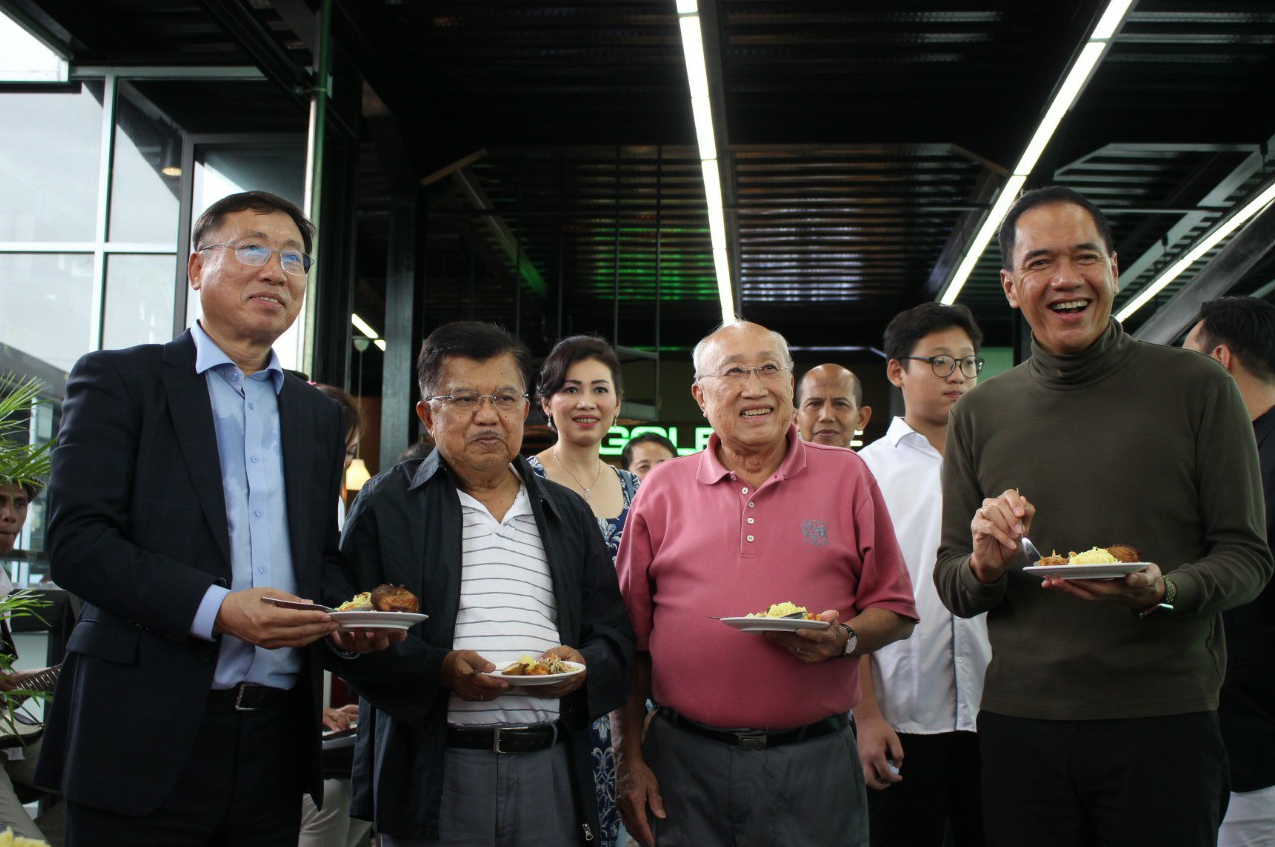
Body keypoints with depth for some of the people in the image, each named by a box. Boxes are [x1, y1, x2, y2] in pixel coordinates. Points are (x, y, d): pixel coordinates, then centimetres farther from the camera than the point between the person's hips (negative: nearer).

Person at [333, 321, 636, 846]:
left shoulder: (569, 514, 13)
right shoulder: (386, 505, 2)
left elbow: (613, 634, 13)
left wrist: (583, 666, -8)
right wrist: (438, 670, -19)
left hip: (552, 771, 3)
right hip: (432, 776, -3)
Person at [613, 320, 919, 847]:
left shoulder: (846, 477, 5)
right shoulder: (663, 488, 6)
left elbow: (897, 611, 7)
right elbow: (631, 635, 7)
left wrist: (846, 639, -14)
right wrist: (629, 760, 2)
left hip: (815, 762, 0)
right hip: (684, 762, 1)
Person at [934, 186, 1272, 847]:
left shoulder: (1197, 388, 0)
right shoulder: (978, 414, 6)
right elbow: (950, 587, 9)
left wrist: (1162, 590, -20)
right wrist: (984, 567, -14)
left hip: (1163, 720, -2)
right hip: (1020, 725, 2)